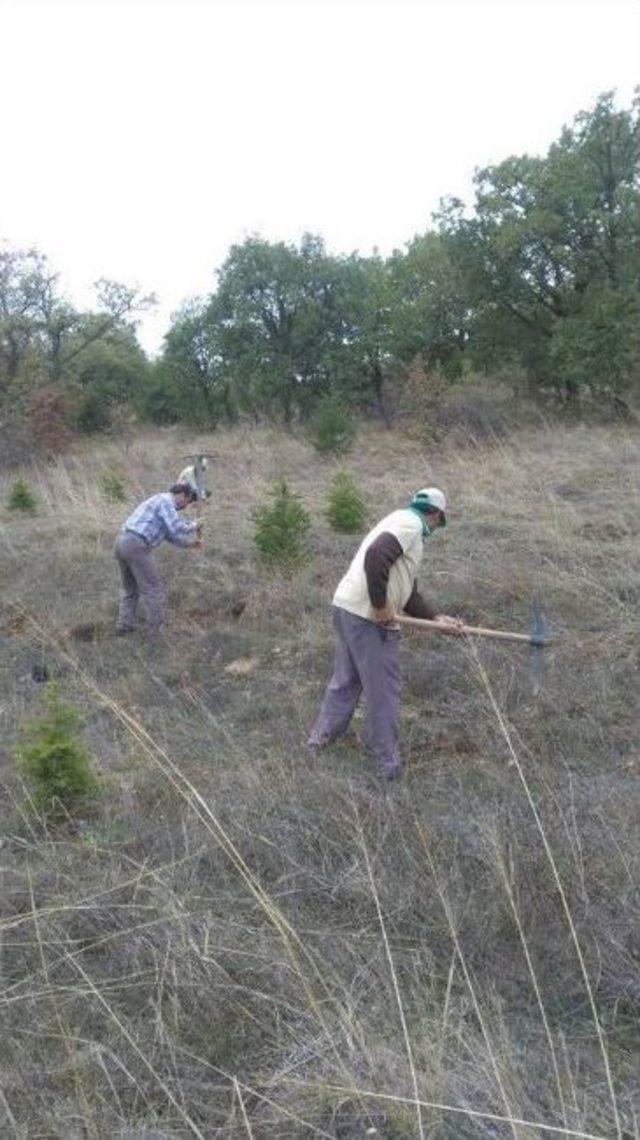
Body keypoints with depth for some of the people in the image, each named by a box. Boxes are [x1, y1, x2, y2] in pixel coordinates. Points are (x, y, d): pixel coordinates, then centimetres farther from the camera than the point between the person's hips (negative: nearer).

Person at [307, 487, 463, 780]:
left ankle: (321, 738, 34)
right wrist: (381, 605, -18)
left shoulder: (402, 522, 23)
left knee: (345, 680, 22)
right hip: (369, 618, -9)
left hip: (348, 609, 9)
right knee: (383, 691, 3)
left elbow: (409, 593, 22)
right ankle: (388, 761, 14)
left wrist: (439, 619, 16)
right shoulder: (410, 523, -7)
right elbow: (376, 556, -26)